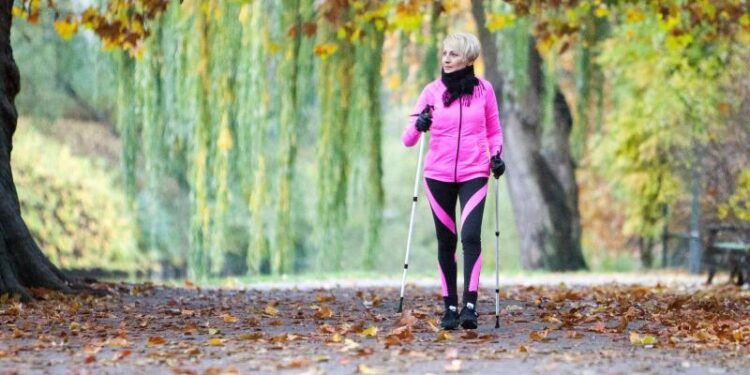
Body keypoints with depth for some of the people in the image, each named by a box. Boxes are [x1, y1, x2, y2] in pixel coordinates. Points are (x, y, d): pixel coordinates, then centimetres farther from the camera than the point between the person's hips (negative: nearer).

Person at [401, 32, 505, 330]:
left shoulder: (484, 90, 2)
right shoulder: (432, 91, 1)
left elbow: (494, 131, 14)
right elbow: (407, 139, -1)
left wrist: (496, 155, -4)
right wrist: (418, 126, -22)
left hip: (474, 174, -1)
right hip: (438, 175, 1)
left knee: (470, 236, -17)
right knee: (446, 241, 6)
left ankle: (470, 306, -19)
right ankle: (450, 307, 13)